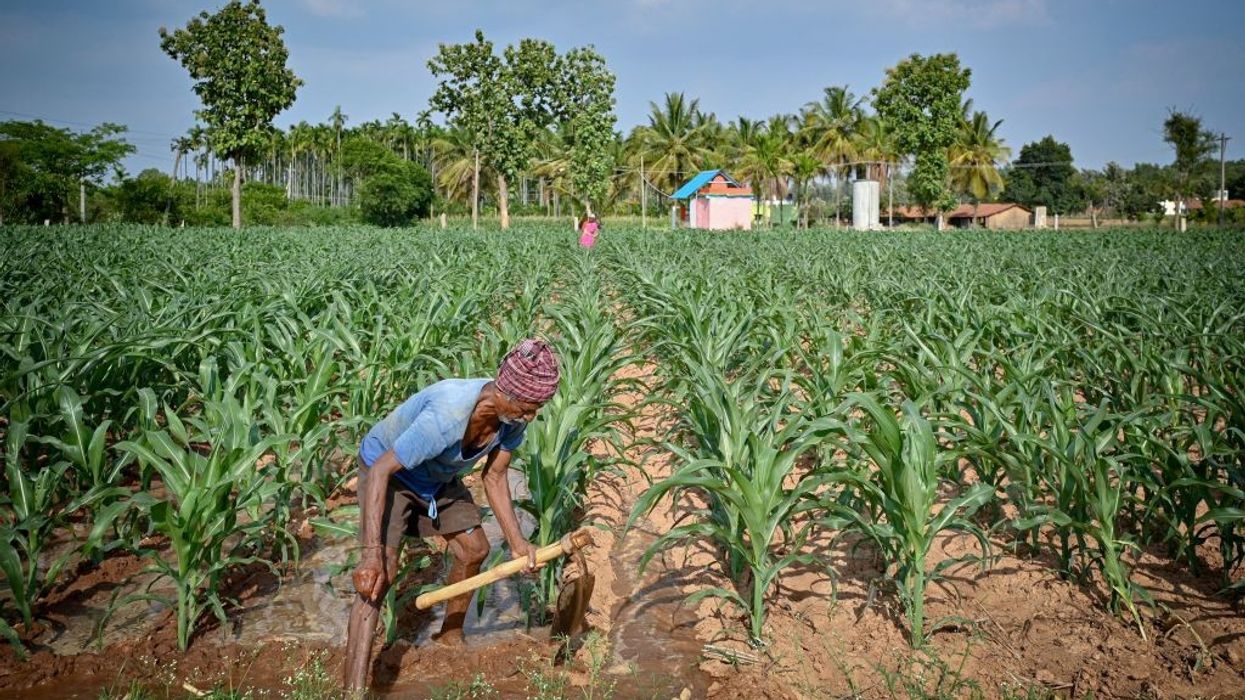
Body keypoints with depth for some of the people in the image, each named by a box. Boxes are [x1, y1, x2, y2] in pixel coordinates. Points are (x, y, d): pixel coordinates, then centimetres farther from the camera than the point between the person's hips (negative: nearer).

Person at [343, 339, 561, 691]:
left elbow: (494, 478, -7)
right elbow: (380, 471, -37)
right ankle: (354, 689, -20)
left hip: (439, 477, 7)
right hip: (387, 469, -7)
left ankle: (450, 636, 37)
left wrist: (516, 541, -14)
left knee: (474, 550, 12)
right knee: (380, 573, -21)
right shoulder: (445, 417, -42)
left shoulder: (514, 415, -20)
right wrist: (371, 552, -40)